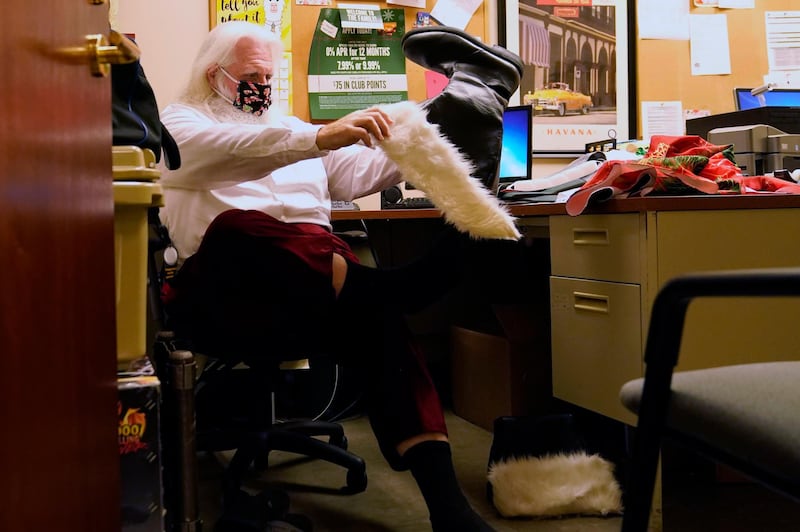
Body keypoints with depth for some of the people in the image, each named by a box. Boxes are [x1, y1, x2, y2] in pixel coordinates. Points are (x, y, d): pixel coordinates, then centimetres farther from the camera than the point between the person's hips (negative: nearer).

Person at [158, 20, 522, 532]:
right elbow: (234, 151, -14)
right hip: (226, 290, -4)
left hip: (313, 287, 4)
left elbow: (355, 174, 16)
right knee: (236, 226, -37)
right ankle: (394, 282, -45)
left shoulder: (290, 126, 30)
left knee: (377, 315, -27)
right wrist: (322, 136, -28)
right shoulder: (182, 123, 12)